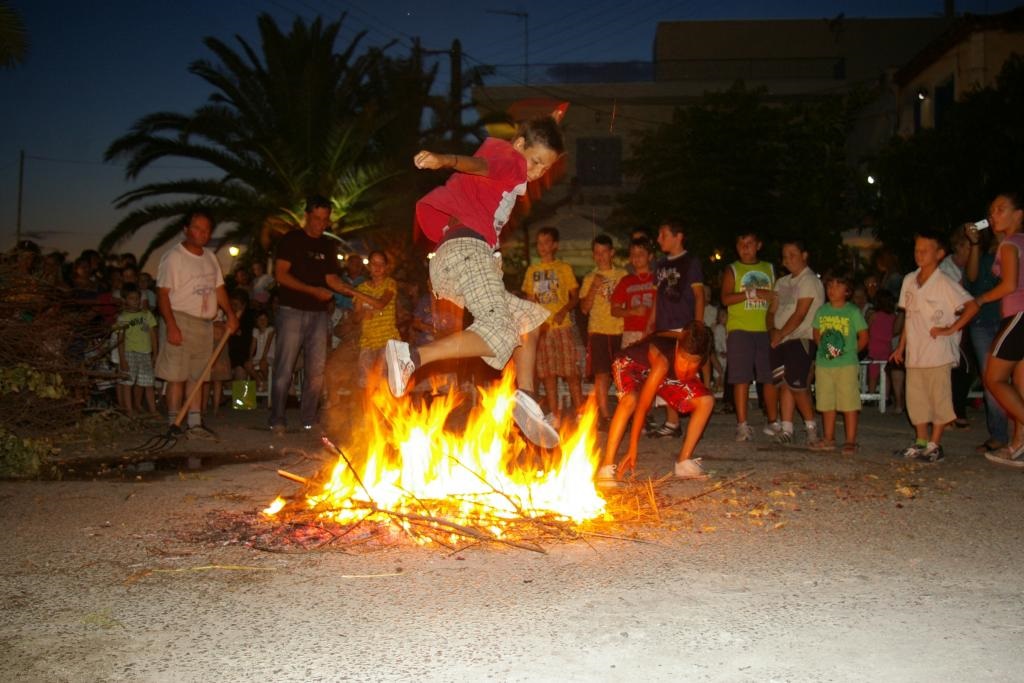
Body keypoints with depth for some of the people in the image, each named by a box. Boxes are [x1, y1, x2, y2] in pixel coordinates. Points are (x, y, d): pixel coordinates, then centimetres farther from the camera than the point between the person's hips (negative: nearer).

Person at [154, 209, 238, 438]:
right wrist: (171, 326, -21)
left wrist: (230, 313, 3)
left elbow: (219, 288, 18)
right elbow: (163, 293, -12)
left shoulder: (210, 257, 15)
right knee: (177, 376, -5)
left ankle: (195, 424, 12)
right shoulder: (173, 257, -7)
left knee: (197, 376, 9)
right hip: (182, 321, -7)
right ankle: (173, 425, 0)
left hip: (205, 324, 7)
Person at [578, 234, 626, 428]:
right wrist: (593, 288, -13)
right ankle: (605, 417, -7)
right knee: (602, 374, -9)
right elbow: (584, 308, 0)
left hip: (619, 330, 2)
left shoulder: (622, 275, 10)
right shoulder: (590, 278, 8)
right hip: (598, 331, -2)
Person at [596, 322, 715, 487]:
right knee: (630, 400, -38)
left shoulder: (696, 356, -26)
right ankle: (606, 467, -34)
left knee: (706, 401, -7)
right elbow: (643, 406, -39)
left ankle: (684, 462, 3)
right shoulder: (662, 360, -42)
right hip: (631, 364, -6)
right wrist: (632, 449, -38)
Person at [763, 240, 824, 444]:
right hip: (780, 341, 7)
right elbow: (772, 311, 15)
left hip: (801, 339, -7)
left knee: (797, 385, -11)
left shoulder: (809, 281, -6)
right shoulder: (782, 282, 19)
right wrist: (772, 331, -3)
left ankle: (811, 427, 4)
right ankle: (785, 428, 6)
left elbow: (800, 314, -13)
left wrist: (780, 335, -11)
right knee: (783, 384, 3)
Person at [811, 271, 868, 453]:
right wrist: (824, 348, 6)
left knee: (850, 404, -3)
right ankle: (828, 439, 20)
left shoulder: (853, 311, -3)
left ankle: (850, 441, 4)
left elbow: (863, 337, 1)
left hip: (847, 365, -4)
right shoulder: (822, 311, 9)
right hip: (823, 364, 4)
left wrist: (851, 351, -2)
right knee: (827, 404, 10)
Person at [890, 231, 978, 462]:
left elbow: (972, 306, -15)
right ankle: (921, 442, 22)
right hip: (914, 353, 6)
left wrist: (950, 329, -15)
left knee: (938, 397, 1)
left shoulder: (944, 284, -10)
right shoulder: (909, 280, 8)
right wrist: (901, 347, 13)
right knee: (915, 399, 11)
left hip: (938, 353, -6)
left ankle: (935, 445, 9)